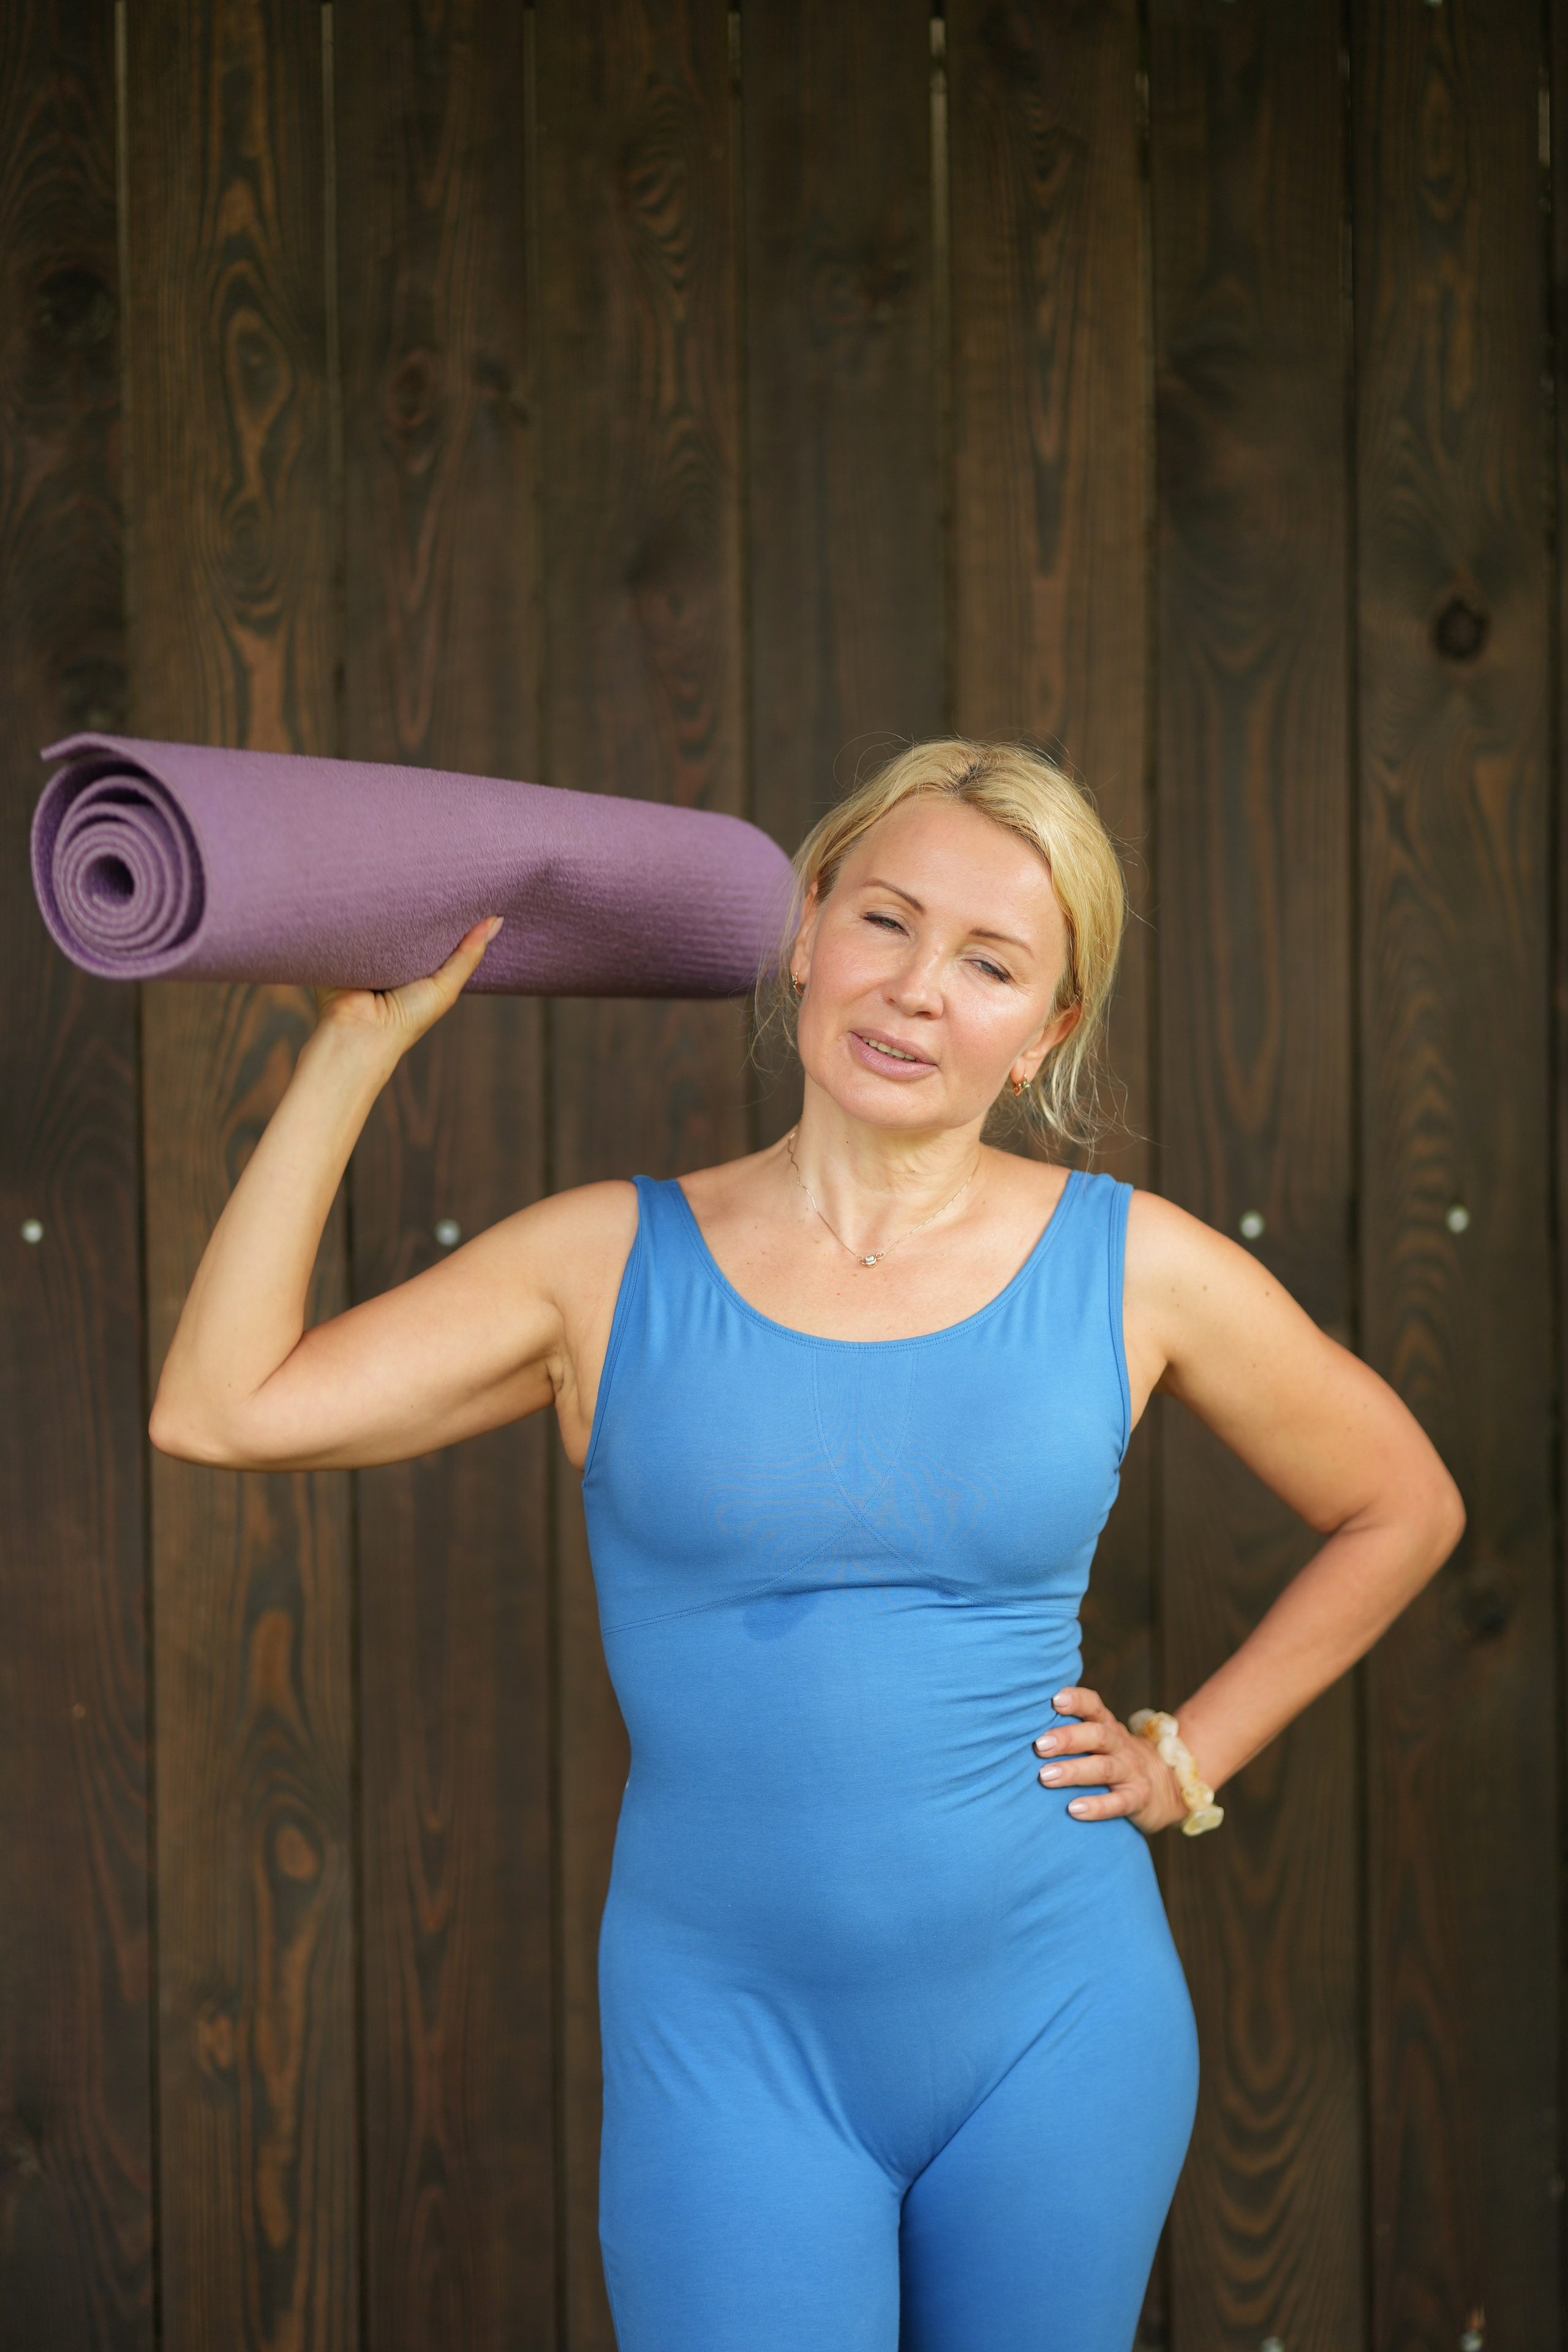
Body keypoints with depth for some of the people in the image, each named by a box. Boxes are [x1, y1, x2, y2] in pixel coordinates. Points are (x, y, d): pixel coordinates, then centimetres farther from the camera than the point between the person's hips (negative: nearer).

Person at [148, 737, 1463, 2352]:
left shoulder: (1133, 1268, -3)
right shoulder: (612, 1263, -3)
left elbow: (1400, 1510, 11)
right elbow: (219, 1410, -12)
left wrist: (1186, 1762, 5)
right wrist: (361, 1041, -9)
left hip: (1055, 2031, 1)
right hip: (732, 2047, -1)